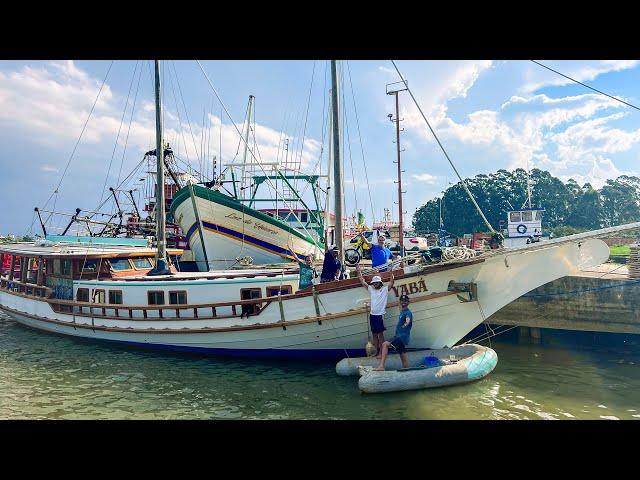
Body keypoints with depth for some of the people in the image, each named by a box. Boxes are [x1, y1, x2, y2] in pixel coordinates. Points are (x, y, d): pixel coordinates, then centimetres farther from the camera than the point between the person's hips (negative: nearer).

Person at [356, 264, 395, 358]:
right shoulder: (371, 289, 13)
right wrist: (359, 272, 11)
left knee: (380, 334, -3)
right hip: (372, 315, 5)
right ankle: (377, 351, 17)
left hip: (380, 315, -5)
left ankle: (381, 352, 1)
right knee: (374, 334, 10)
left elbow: (392, 283, -10)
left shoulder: (385, 289, 1)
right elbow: (363, 282, 15)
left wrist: (392, 273, -19)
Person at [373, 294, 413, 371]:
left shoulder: (408, 312, -13)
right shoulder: (402, 311, 14)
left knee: (385, 344, -21)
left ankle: (381, 366, -25)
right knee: (403, 355, 12)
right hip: (399, 336, 10)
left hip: (403, 337, -10)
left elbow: (408, 320, -36)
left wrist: (406, 323, -51)